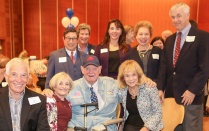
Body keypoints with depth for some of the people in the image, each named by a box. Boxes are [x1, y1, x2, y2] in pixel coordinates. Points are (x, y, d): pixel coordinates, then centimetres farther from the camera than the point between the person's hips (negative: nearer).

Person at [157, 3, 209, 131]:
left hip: (191, 95, -5)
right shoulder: (169, 39, 13)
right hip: (170, 94, 6)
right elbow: (163, 66, 11)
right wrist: (160, 88, 2)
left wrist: (192, 91, -16)